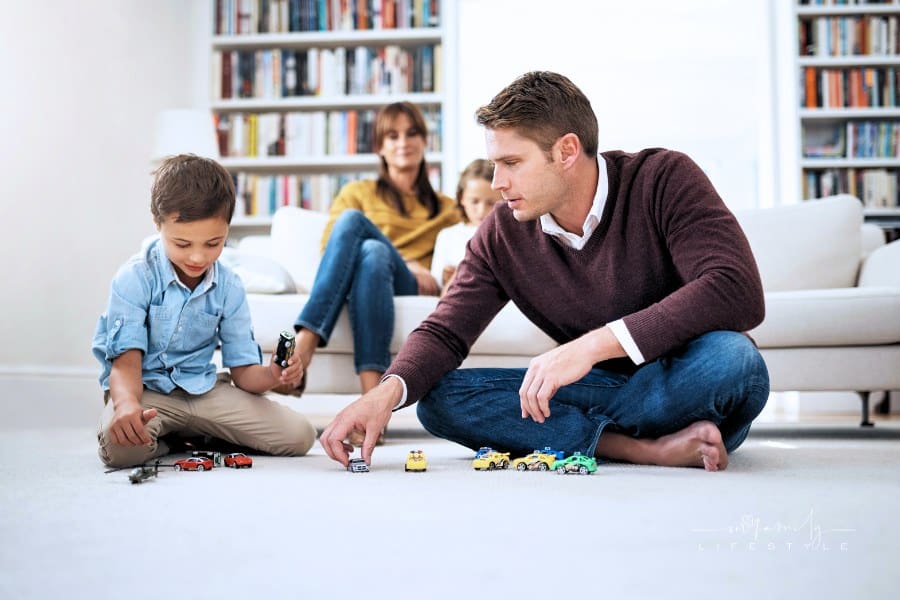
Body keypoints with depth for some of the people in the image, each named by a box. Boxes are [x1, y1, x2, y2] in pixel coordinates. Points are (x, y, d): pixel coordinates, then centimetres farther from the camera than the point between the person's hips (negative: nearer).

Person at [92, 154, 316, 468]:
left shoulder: (229, 288, 0)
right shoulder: (135, 278, -13)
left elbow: (242, 370, 1)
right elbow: (126, 360, -18)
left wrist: (271, 375, -24)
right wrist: (127, 404, -42)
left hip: (205, 389, 4)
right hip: (146, 388, -3)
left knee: (299, 435, -11)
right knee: (120, 443, -40)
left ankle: (191, 438, 6)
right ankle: (175, 440, -2)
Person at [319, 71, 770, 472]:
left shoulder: (664, 179, -17)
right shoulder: (503, 233, -5)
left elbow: (738, 292, -30)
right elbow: (445, 332, -2)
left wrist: (593, 344, -36)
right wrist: (388, 391, -25)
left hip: (686, 384, -4)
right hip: (602, 390, 4)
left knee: (731, 358, -39)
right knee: (440, 398, -16)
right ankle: (645, 450, -24)